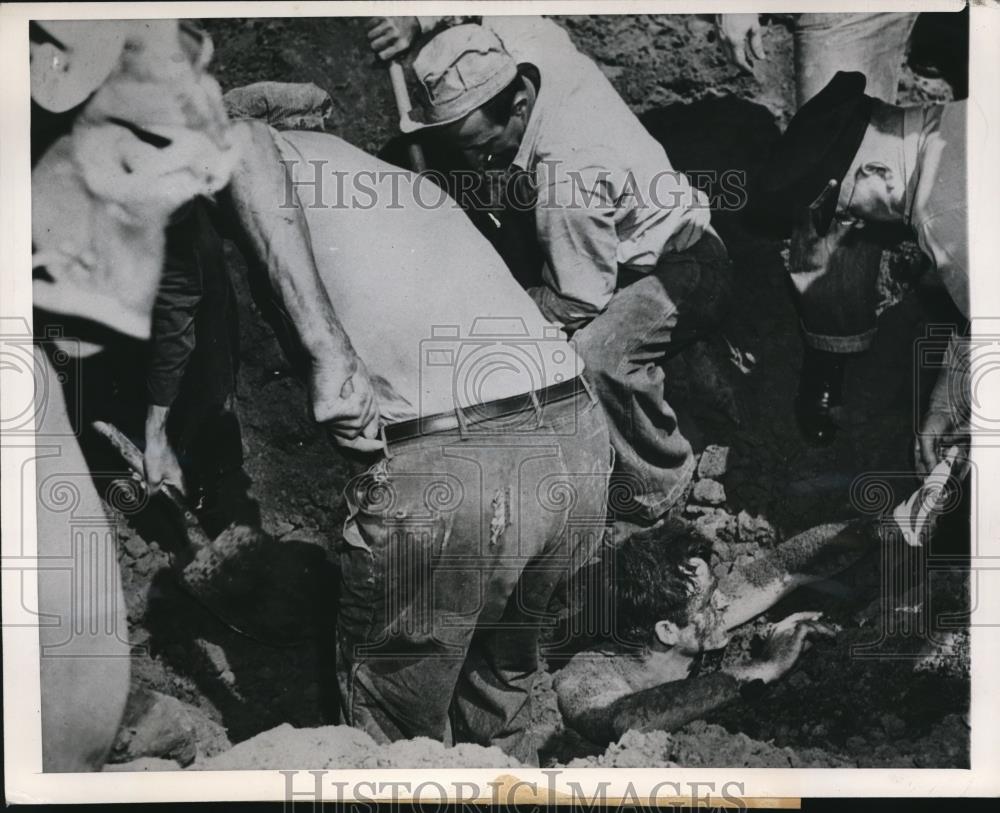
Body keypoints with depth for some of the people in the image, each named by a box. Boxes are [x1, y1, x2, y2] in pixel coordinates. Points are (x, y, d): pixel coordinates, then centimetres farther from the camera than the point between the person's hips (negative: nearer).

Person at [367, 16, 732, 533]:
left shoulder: (568, 175, -36)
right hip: (630, 253, 10)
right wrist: (420, 20, -7)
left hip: (683, 271, -9)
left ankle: (657, 494, -10)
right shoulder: (527, 44, -14)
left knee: (595, 353, -35)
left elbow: (576, 303, -27)